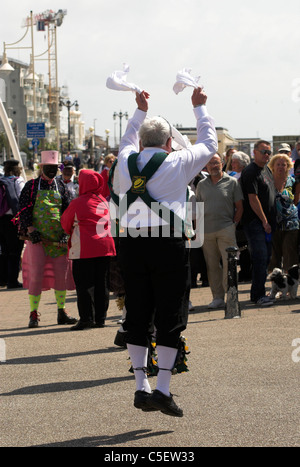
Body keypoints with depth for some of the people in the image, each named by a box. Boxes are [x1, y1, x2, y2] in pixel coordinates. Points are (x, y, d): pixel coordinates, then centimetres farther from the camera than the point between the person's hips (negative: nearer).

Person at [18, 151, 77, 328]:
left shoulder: (61, 187, 12)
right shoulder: (31, 186, 4)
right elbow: (24, 210, -1)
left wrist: (66, 231, -3)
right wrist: (30, 229, -15)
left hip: (59, 238, 3)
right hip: (38, 238, -3)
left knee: (62, 274, 3)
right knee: (36, 275, -7)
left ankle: (62, 313, 12)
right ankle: (34, 315, -1)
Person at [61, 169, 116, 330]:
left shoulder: (77, 203, -7)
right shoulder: (104, 201, 7)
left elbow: (65, 223, 6)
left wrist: (71, 232, 28)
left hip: (84, 249, -5)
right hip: (106, 247, 5)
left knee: (84, 284, -1)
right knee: (102, 284, 9)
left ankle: (86, 318, -6)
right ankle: (100, 318, 11)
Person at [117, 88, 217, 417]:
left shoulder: (127, 161, 11)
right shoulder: (178, 162, 1)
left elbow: (128, 140, 36)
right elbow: (209, 144, 20)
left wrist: (141, 110, 48)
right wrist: (200, 108, 32)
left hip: (131, 243, 4)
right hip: (167, 242, -4)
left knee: (137, 316, 8)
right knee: (170, 318, 0)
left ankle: (141, 387, 5)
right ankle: (162, 389, -5)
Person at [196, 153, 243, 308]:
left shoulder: (232, 182, 4)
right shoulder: (201, 185, 12)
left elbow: (239, 207, 5)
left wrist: (234, 224, -4)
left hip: (226, 229, -3)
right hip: (206, 230, 3)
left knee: (229, 263, -8)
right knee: (212, 265, 5)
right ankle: (218, 297, 11)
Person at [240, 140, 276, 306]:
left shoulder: (267, 170, 16)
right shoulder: (250, 172, -13)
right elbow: (253, 199, -16)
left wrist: (270, 221, 17)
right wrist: (264, 221, -14)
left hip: (267, 221, 9)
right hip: (255, 222, -9)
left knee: (266, 258, 11)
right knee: (260, 258, -12)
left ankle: (256, 293, 18)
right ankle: (258, 295, -9)